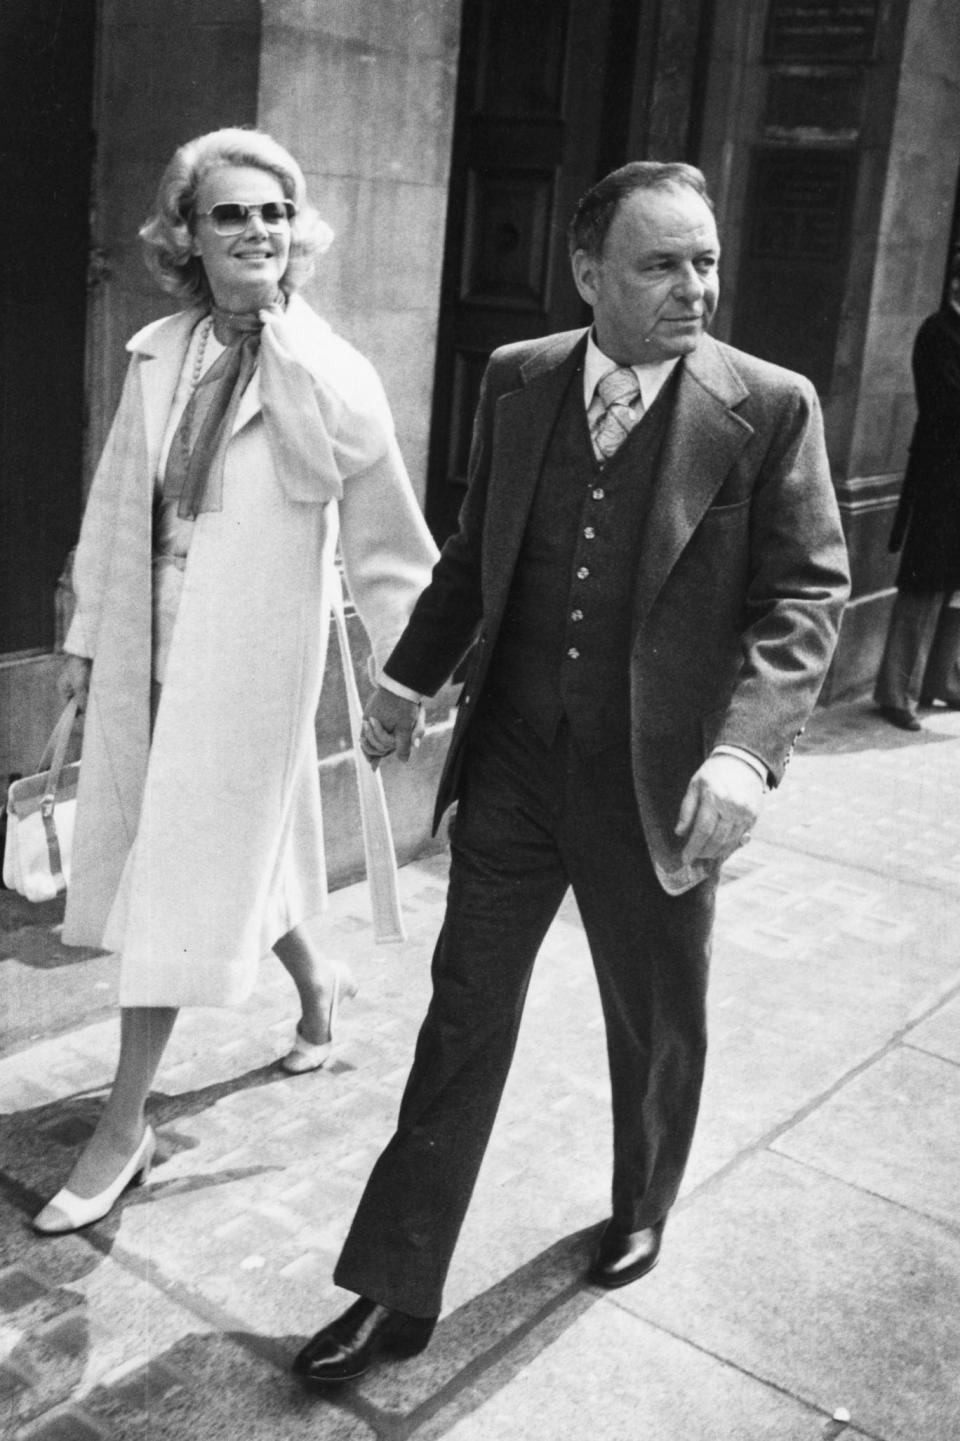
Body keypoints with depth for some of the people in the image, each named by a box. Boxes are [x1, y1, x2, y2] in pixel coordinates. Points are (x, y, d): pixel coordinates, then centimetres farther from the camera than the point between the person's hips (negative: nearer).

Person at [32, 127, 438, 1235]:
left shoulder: (333, 379, -11)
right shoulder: (155, 356, 2)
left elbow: (385, 543, -7)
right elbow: (114, 504, 10)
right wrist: (85, 635, 13)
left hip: (246, 662, -5)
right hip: (145, 649, 5)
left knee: (177, 877, 0)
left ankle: (126, 1126, 15)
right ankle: (315, 981, 48)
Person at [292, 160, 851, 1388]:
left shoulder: (770, 407, -10)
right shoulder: (515, 381, 1)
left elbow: (807, 593, -11)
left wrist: (746, 748, -24)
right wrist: (409, 676, 16)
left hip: (657, 783, -2)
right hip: (511, 764, 3)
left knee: (656, 1027, 17)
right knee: (463, 1018, 9)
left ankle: (641, 1212, 47)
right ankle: (398, 1292, 22)